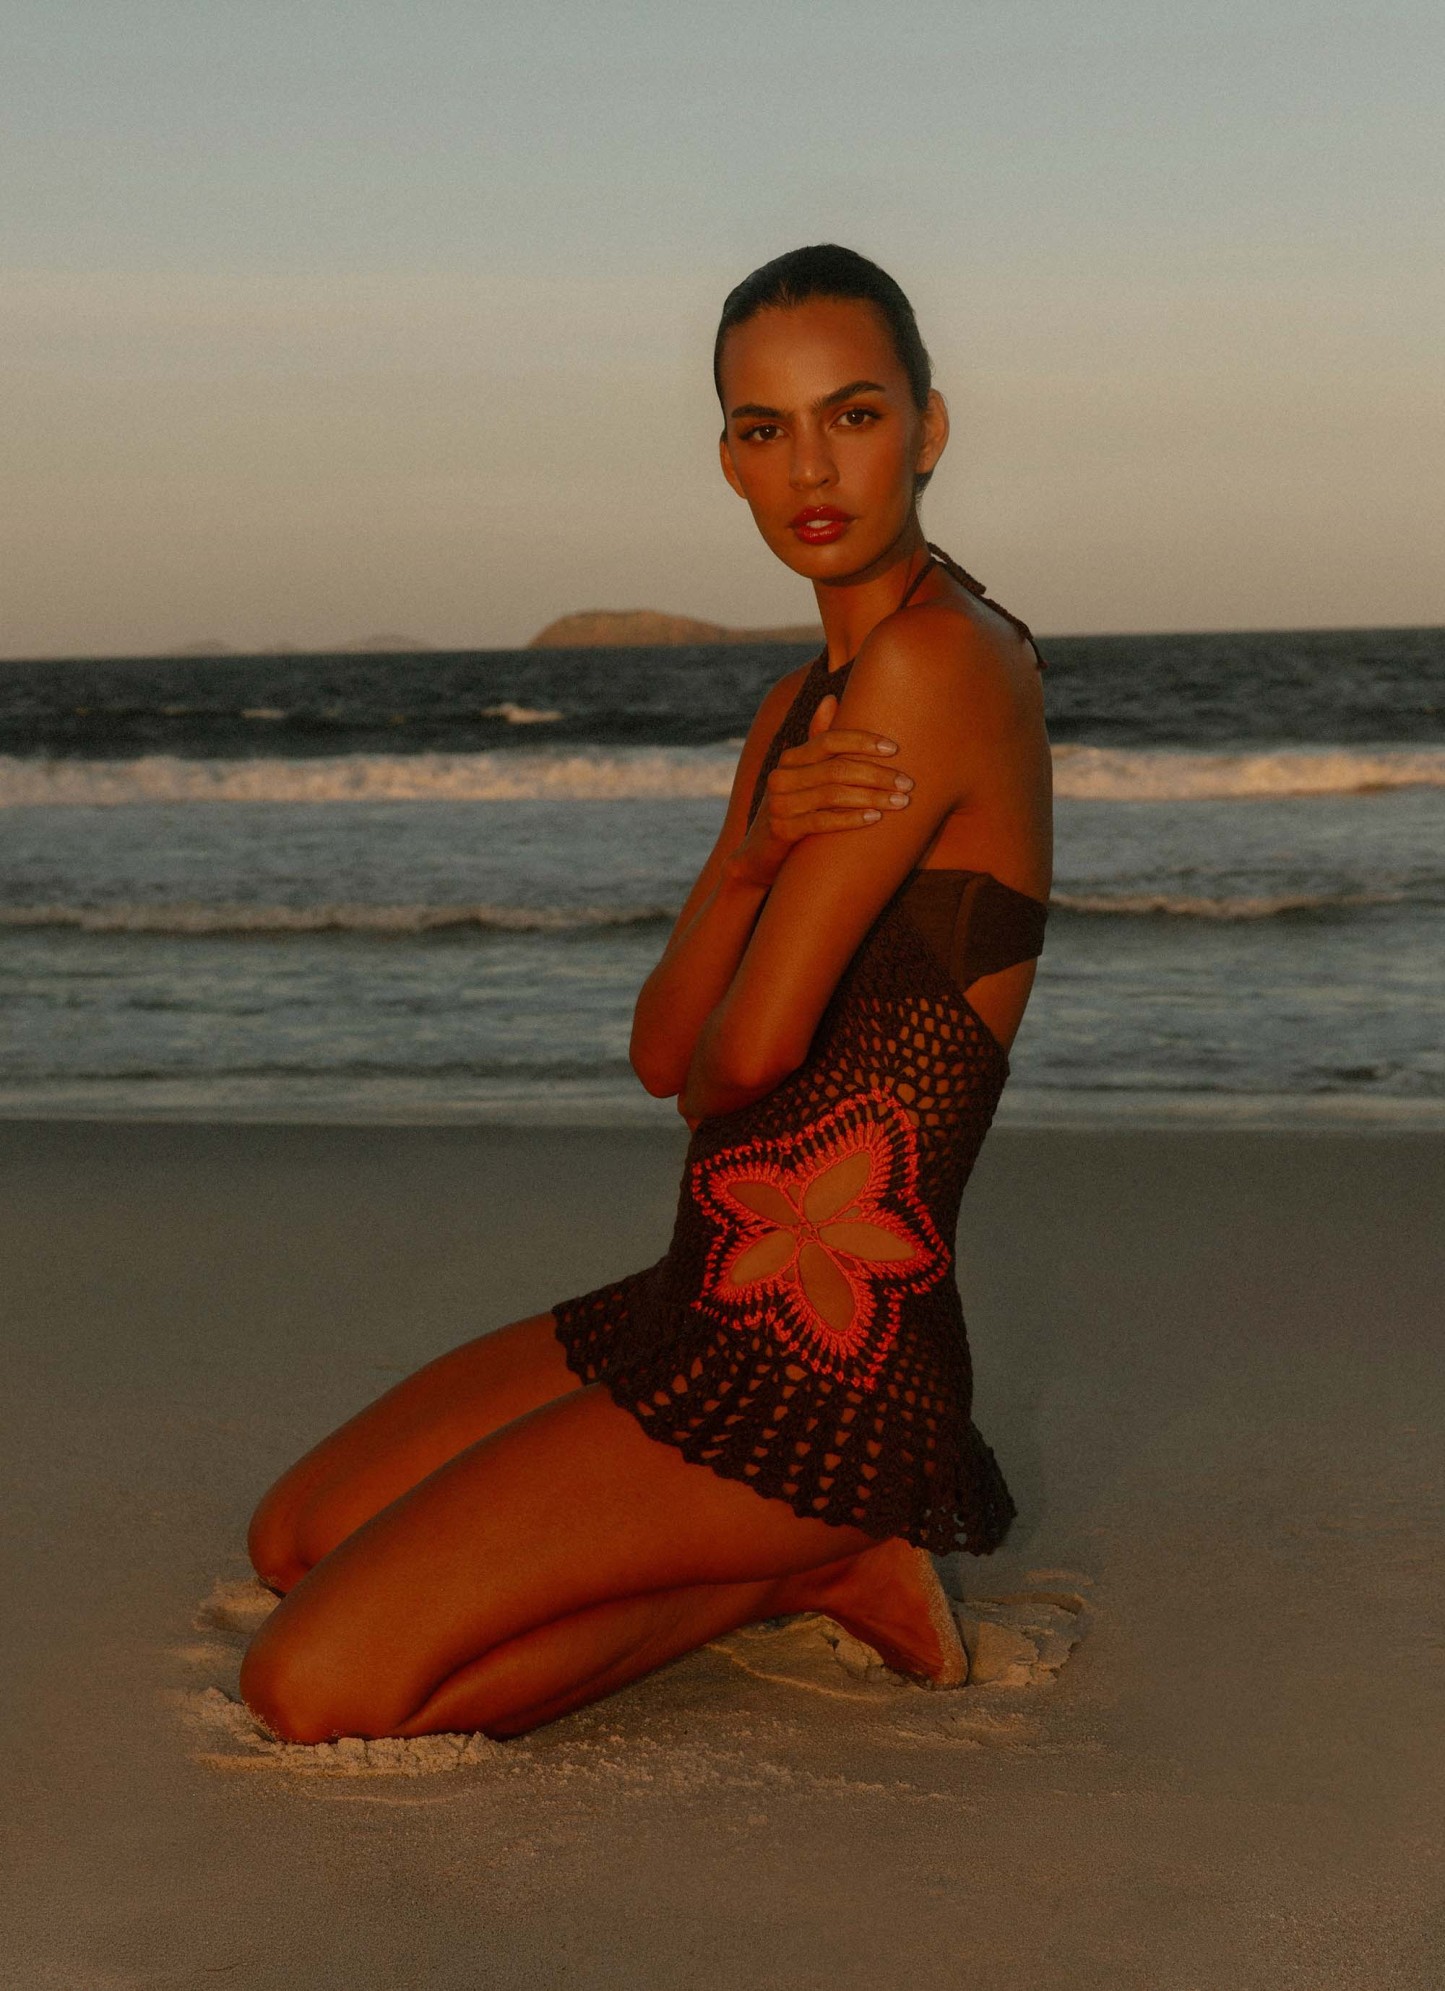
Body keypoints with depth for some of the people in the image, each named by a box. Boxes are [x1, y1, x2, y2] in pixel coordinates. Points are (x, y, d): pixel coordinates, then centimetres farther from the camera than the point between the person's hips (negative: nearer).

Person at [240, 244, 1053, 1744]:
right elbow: (664, 1050, 6)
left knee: (313, 1691, -15)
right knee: (294, 1539, 23)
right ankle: (817, 1541, 13)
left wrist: (710, 1096, 6)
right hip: (712, 1307, 10)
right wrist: (754, 847, -13)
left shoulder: (939, 660, -17)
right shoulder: (803, 705, 13)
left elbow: (754, 1043, -19)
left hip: (822, 1364, -10)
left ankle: (807, 1567, -2)